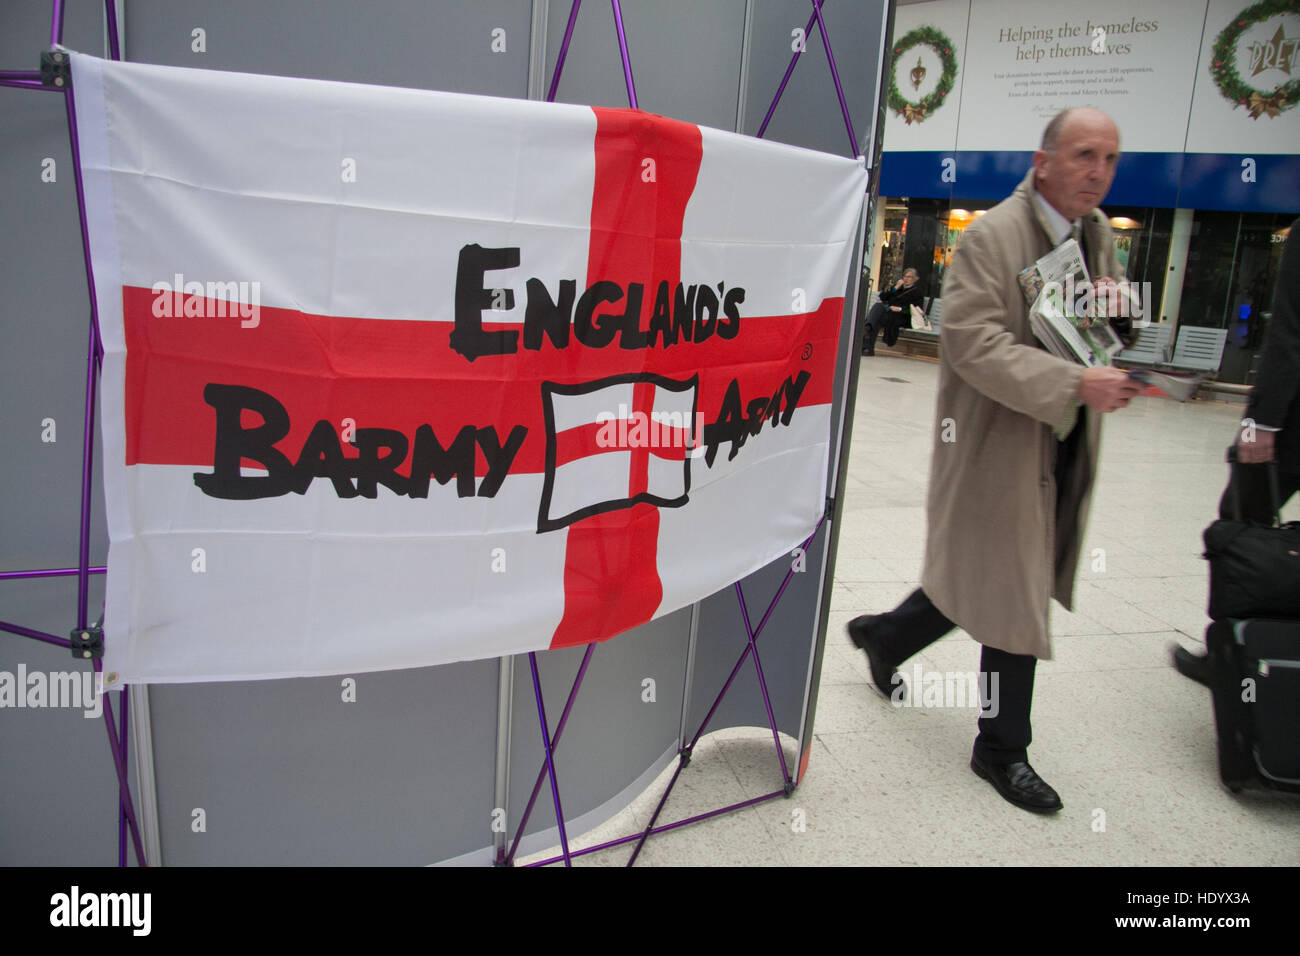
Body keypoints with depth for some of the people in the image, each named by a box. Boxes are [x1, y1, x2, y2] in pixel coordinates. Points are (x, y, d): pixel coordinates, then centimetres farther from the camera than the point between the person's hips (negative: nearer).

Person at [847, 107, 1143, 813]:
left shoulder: (1097, 233, 12)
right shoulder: (991, 237, -15)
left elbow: (1120, 332, 22)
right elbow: (974, 341, -24)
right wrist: (1076, 384, -30)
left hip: (1063, 447, 8)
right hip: (1002, 444, -8)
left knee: (981, 578, 17)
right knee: (1013, 599, 1)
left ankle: (884, 635, 42)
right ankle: (1002, 749, 21)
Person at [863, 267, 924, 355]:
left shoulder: (916, 291, 17)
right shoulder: (899, 285, 32)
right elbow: (882, 297, 17)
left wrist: (900, 309, -14)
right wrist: (895, 288, 9)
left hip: (900, 316, -5)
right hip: (887, 310, 5)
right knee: (878, 306, -32)